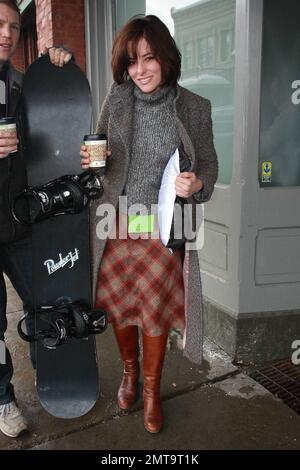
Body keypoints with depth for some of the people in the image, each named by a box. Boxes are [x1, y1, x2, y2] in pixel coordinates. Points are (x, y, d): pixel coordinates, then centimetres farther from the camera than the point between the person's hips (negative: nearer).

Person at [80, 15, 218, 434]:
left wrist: (197, 184, -19)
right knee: (118, 303, 13)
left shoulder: (194, 108, -5)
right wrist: (89, 160, -12)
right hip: (115, 223, 2)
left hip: (162, 227, -2)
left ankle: (152, 388, 33)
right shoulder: (116, 100, 0)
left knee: (155, 308, 8)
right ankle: (130, 370, 42)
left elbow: (208, 164, 3)